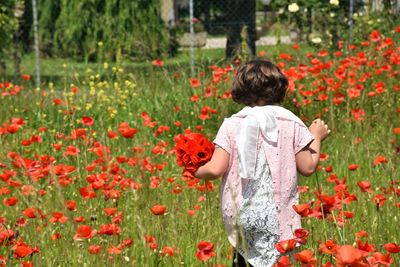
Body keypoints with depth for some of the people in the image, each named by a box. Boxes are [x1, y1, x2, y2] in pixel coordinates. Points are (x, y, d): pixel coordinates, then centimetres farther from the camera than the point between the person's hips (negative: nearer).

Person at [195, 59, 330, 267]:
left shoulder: (232, 125, -2)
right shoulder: (291, 123, 1)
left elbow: (215, 170, -8)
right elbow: (308, 167, 3)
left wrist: (197, 171, 14)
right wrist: (316, 138, 19)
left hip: (243, 219, 0)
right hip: (280, 219, 0)